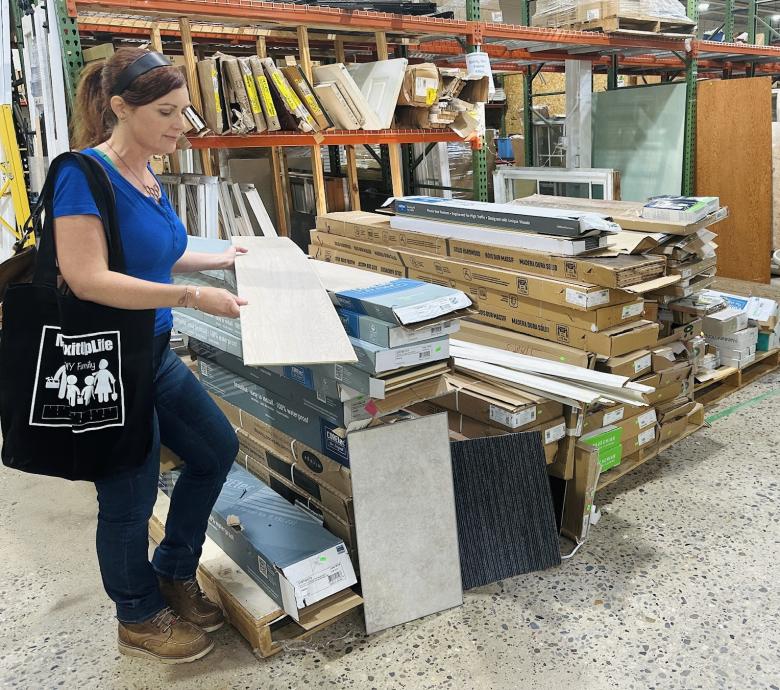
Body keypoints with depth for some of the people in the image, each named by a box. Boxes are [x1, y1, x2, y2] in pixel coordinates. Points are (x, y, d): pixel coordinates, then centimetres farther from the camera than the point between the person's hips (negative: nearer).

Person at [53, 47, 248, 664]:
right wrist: (193, 297, -29)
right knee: (130, 497, 7)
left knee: (217, 448, 16)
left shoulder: (147, 174, 6)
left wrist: (219, 260, 17)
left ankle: (174, 574, 36)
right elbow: (87, 278, -28)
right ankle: (140, 619, 33)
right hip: (105, 362, -9)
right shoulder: (84, 173, -19)